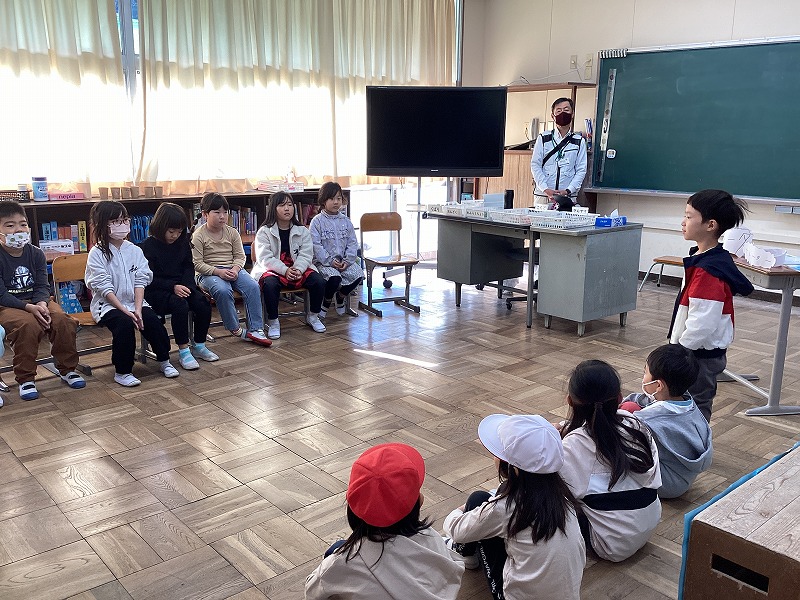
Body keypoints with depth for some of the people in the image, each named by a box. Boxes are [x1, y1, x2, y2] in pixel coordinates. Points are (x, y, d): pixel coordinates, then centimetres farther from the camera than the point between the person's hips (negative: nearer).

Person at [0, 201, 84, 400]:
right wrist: (29, 308, -27)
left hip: (37, 301, 4)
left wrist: (41, 304, -23)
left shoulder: (36, 253, 5)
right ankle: (25, 379, -20)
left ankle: (67, 370, -2)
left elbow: (43, 286, 0)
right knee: (28, 325, -35)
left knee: (63, 321, -23)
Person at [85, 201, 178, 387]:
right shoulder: (97, 253, -7)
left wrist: (138, 309, -15)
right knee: (125, 324, -30)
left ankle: (164, 361, 1)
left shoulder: (135, 251, 5)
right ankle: (122, 372, -15)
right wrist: (126, 311, -20)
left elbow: (140, 281, -1)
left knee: (152, 320, -21)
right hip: (107, 305, -4)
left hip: (134, 302, 4)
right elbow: (104, 288, -13)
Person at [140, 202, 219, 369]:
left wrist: (185, 285, -8)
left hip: (181, 286, 6)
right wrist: (173, 287, -23)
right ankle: (183, 351, -23)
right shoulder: (148, 247, -8)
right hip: (156, 291, -5)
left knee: (203, 303, -21)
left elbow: (189, 267, 13)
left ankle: (199, 345, -2)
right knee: (180, 305, -34)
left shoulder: (183, 243, 8)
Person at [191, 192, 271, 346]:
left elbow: (240, 256, 8)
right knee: (223, 291, -35)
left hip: (233, 270, 4)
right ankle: (235, 329, -20)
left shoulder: (232, 233, 8)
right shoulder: (198, 235, -4)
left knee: (253, 286, -23)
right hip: (209, 273, -4)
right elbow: (197, 263, -9)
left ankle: (255, 329, -19)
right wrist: (218, 272, -21)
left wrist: (235, 269, -14)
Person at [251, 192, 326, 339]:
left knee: (318, 281, -22)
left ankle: (313, 316, 3)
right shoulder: (264, 232, -1)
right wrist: (285, 270, -24)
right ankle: (273, 321, -17)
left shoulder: (302, 231, 8)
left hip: (298, 268, 3)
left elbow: (306, 255, -2)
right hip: (271, 269, -3)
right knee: (270, 284, -37)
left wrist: (298, 270, -23)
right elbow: (265, 258, -11)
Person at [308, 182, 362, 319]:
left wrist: (347, 260, -8)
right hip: (324, 261, -4)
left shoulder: (345, 220, 10)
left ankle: (341, 297, 10)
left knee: (358, 275, -19)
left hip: (344, 260, 5)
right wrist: (330, 261, -18)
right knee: (335, 277, -33)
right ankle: (326, 302, -3)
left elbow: (352, 243, 7)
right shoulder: (317, 221, -4)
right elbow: (316, 245, -11)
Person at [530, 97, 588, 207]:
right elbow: (535, 165, 2)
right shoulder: (543, 138, 7)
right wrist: (545, 189, -10)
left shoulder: (579, 141, 8)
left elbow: (581, 170, 5)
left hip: (568, 197, 0)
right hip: (542, 195, 0)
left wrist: (568, 191, -10)